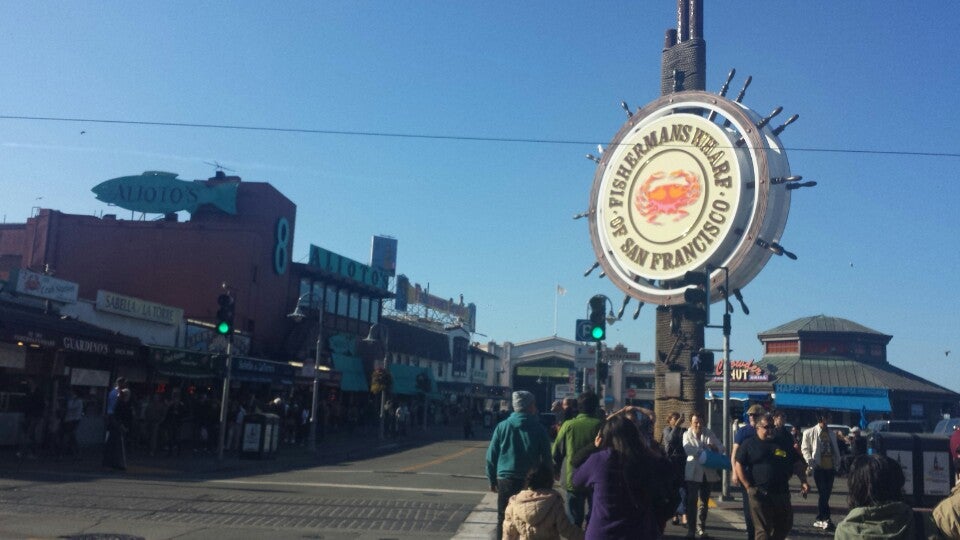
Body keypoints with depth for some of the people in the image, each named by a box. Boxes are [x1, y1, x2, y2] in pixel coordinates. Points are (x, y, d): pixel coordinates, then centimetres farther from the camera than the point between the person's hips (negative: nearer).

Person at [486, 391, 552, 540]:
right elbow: (546, 458, 1)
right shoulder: (539, 429, -3)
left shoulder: (502, 426, -1)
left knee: (503, 521, 11)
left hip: (506, 480, 1)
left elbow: (491, 456, 1)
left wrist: (492, 479, 10)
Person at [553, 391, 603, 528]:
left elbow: (557, 452, 1)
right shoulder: (600, 425, -9)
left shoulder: (568, 425, -6)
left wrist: (556, 471, 17)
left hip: (573, 480, 1)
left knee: (574, 521, 11)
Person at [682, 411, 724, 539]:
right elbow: (688, 449, -20)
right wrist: (706, 450, -25)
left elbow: (721, 447, 1)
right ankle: (690, 529, 5)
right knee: (691, 502, -2)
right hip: (693, 472, -3)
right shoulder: (687, 435, -2)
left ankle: (701, 529, 24)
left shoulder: (709, 434, 6)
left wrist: (715, 448, -21)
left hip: (707, 472, 3)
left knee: (704, 502, 12)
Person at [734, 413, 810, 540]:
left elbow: (797, 464, 14)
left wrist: (803, 481, -1)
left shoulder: (783, 444, 12)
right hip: (759, 494, -4)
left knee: (784, 526, 11)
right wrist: (748, 487, -8)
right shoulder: (748, 444, 2)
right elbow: (738, 465, -1)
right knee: (763, 529, -2)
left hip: (782, 494, 4)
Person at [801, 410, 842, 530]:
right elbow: (805, 448, 0)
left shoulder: (832, 433, 13)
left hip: (830, 467, 5)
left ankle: (819, 520, 16)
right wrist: (810, 461, -13)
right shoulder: (810, 432, -2)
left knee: (826, 493, 7)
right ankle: (826, 519, -8)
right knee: (822, 493, -9)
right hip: (819, 467, -5)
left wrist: (837, 464, 2)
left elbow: (836, 449, 14)